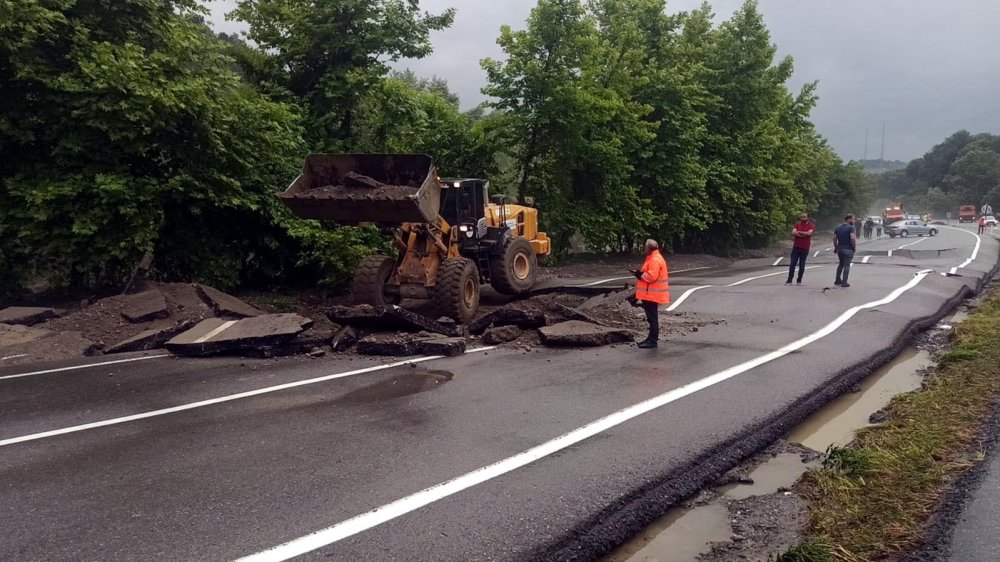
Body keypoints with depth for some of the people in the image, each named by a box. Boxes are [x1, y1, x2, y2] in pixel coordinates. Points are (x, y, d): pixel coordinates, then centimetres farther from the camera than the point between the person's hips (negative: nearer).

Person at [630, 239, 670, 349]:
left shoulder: (655, 260, -18)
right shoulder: (653, 258, 17)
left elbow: (651, 276, -26)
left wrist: (640, 275, -14)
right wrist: (640, 273, 6)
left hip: (652, 295, -11)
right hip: (650, 294, 11)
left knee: (652, 318, -7)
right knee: (651, 317, 16)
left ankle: (653, 341, -4)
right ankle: (652, 338, 24)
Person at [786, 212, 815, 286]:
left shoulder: (811, 225, 0)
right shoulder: (797, 224, 7)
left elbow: (809, 233, -18)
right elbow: (793, 233, -8)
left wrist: (799, 232, -9)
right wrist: (804, 234, -13)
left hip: (805, 248, -2)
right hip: (796, 247, 2)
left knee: (802, 265, 4)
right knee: (792, 264, 0)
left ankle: (799, 280, 14)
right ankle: (789, 280, 3)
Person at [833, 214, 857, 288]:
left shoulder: (838, 228, 9)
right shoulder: (851, 228, -12)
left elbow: (834, 238, 6)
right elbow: (852, 238, -24)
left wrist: (836, 247, 14)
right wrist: (854, 246, -12)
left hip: (840, 249, 6)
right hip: (848, 249, -6)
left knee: (841, 264, 20)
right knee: (846, 266, 0)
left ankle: (838, 280, 21)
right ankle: (844, 282, -1)